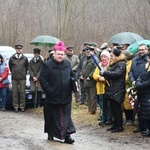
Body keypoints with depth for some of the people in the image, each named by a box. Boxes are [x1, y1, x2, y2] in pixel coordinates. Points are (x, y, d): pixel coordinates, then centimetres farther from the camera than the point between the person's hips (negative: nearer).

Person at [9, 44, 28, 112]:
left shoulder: (25, 58, 2)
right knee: (15, 93, 1)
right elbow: (10, 67, 13)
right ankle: (16, 106, 6)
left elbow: (27, 67, 11)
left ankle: (22, 106, 6)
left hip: (22, 78, 0)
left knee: (22, 92, 0)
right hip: (14, 78, 1)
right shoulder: (12, 58, 2)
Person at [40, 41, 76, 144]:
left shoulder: (68, 64, 8)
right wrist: (49, 91, -16)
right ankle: (50, 134, 26)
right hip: (53, 97, -4)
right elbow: (42, 79, -13)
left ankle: (67, 135, 3)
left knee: (66, 116, 2)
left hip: (66, 97, 4)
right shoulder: (47, 65, -9)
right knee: (52, 116, 9)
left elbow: (73, 75, 22)